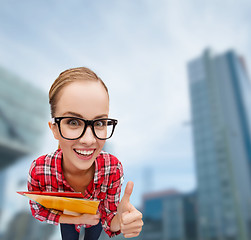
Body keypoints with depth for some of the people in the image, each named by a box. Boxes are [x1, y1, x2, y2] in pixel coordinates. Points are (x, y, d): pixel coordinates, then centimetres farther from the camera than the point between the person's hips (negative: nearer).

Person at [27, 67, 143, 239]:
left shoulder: (113, 168, -36)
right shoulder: (38, 170, -36)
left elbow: (109, 223, -23)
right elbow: (38, 211, -16)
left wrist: (120, 221, -47)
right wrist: (78, 219, -31)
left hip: (96, 218, 1)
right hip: (67, 221, 0)